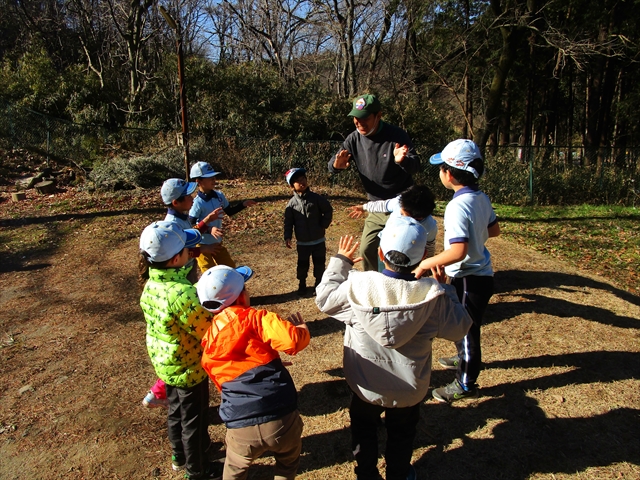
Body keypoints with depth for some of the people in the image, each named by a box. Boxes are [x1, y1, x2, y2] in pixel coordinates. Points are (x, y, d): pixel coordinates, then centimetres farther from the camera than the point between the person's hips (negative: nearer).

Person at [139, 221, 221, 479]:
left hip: (164, 363, 8)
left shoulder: (150, 285, -9)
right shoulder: (184, 294, -36)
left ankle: (179, 455, 53)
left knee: (176, 410, 29)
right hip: (189, 368, -8)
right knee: (194, 419, 15)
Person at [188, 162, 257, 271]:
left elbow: (229, 211, 13)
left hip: (218, 243, 7)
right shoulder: (198, 202, -23)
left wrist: (243, 205, -2)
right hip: (202, 245, -7)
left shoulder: (219, 195, -3)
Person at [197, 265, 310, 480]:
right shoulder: (256, 318, -7)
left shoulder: (208, 341, 11)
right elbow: (294, 341, -21)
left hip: (240, 428, 4)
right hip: (281, 419, -3)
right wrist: (301, 327, 3)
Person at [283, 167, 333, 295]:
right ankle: (302, 284, 30)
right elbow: (288, 221, -2)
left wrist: (324, 225, -5)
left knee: (319, 264, 11)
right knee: (302, 265, 10)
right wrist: (287, 237, -10)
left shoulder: (316, 198, -6)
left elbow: (328, 210, 3)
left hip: (318, 240, 0)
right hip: (302, 242, 0)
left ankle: (319, 283, 29)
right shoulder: (292, 203, -4)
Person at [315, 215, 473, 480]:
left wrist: (340, 261, 4)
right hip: (409, 389, 1)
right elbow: (459, 328, -11)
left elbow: (325, 299, -7)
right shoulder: (433, 295, -25)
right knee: (401, 434, 29)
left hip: (365, 386, 0)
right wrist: (447, 289, -1)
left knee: (364, 430, 29)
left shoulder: (357, 285, -26)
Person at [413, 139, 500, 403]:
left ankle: (465, 384, 25)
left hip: (470, 279, -9)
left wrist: (426, 264, -28)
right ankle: (463, 358, 52)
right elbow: (494, 230, 14)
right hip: (480, 271, 9)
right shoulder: (482, 197, 0)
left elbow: (458, 251, -35)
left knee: (466, 329, 7)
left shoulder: (458, 206, -27)